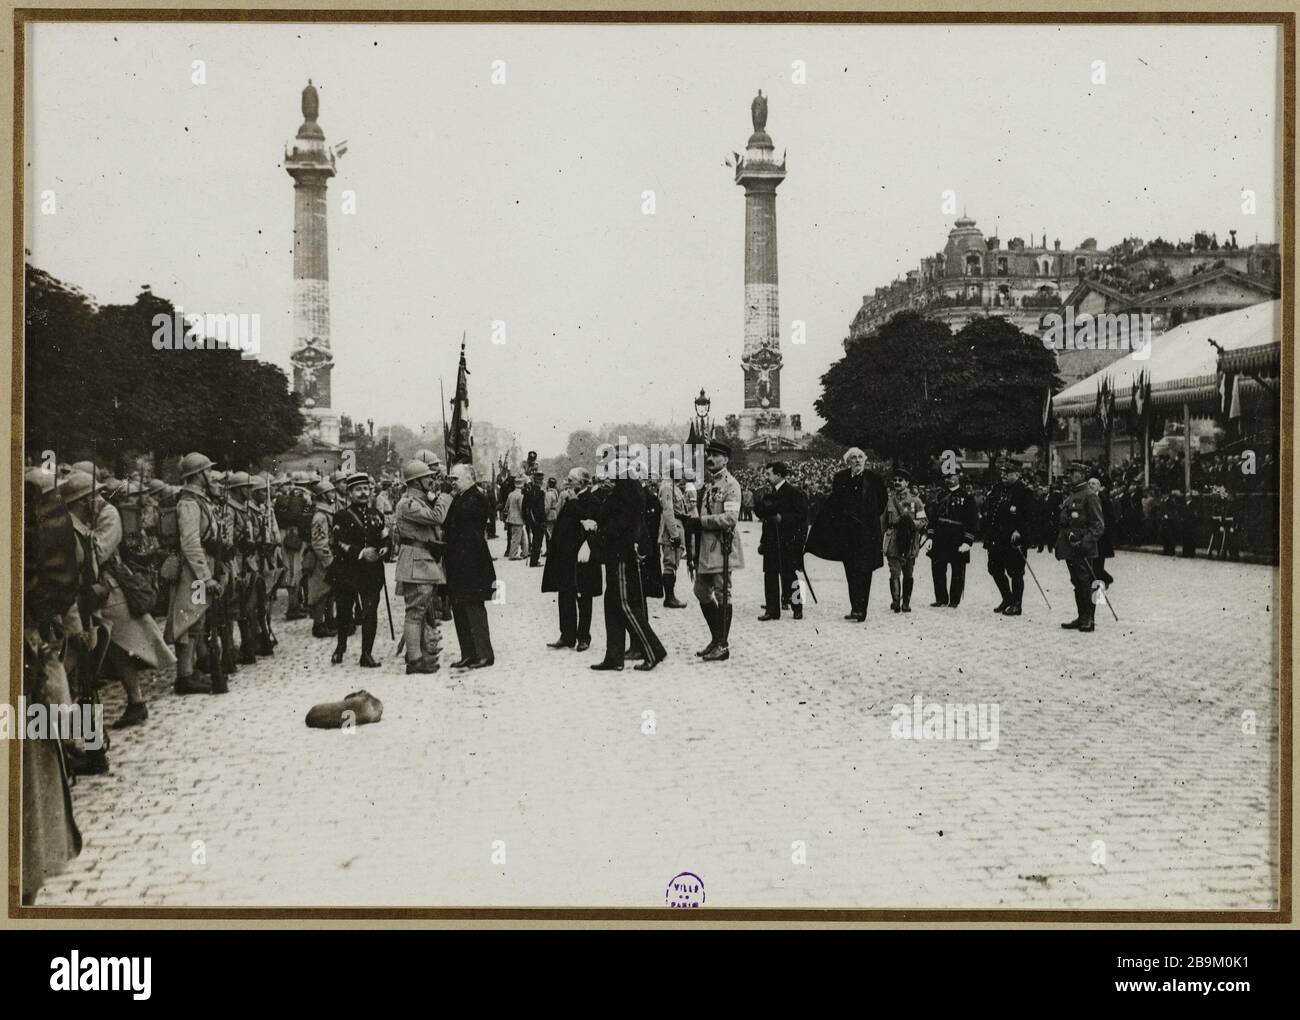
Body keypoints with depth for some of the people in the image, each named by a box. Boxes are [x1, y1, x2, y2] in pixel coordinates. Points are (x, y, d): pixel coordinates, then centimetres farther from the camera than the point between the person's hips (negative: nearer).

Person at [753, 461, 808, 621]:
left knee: (789, 575, -1)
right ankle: (772, 610, 8)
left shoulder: (793, 493, -6)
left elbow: (800, 515, -12)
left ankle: (797, 608, 10)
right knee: (770, 575, 4)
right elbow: (761, 513, 14)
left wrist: (782, 518, -20)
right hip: (771, 541, 6)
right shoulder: (769, 493, 14)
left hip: (787, 541, -6)